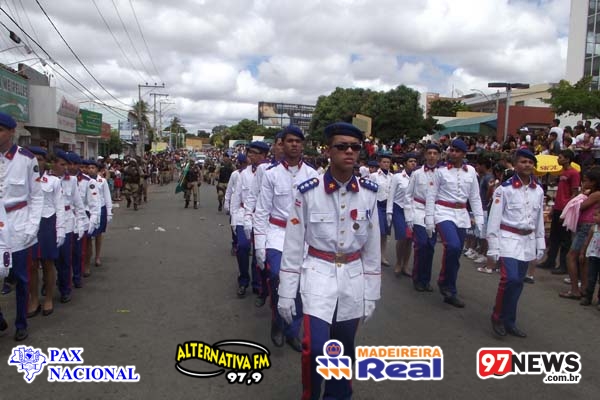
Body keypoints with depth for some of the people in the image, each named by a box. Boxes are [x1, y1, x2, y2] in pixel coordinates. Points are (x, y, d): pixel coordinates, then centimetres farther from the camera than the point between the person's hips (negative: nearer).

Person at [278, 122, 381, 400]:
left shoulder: (368, 193, -2)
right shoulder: (308, 192, -10)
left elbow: (372, 247, 5)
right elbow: (293, 245, -6)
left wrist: (371, 293, 6)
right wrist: (286, 293, -4)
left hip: (353, 279, 3)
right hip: (318, 275, -3)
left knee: (344, 350, 13)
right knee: (316, 348, -12)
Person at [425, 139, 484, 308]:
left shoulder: (471, 171, 6)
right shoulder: (440, 170, -3)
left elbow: (475, 197, 10)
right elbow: (431, 196, -2)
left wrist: (479, 220, 5)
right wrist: (429, 219, -8)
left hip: (462, 215, 4)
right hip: (444, 213, -4)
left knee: (456, 253, 6)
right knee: (453, 246, -25)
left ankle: (450, 292, 19)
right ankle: (444, 281, -2)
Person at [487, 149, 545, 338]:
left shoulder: (538, 190, 7)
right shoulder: (504, 188, -10)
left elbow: (539, 219, 15)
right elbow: (494, 219, -9)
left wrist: (540, 245, 14)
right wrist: (493, 248, -11)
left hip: (528, 241, 5)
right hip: (509, 239, -5)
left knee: (518, 282, 9)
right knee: (510, 278, -18)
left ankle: (509, 321, 22)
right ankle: (497, 316, 3)